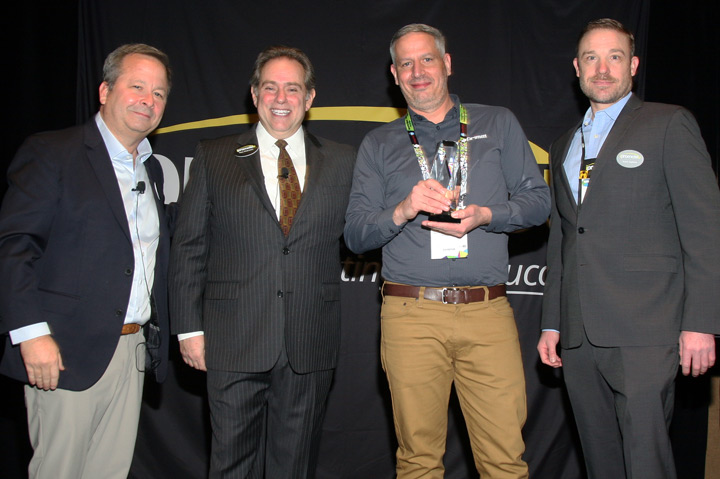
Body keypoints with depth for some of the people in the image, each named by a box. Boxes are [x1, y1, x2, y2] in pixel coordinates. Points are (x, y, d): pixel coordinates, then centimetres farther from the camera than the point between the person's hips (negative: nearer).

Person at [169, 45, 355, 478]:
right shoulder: (213, 158, 5)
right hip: (235, 343, -1)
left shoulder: (342, 162, 8)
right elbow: (189, 249, 3)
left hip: (310, 345, 1)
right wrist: (189, 328, -1)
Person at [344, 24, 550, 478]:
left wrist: (485, 215, -9)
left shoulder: (498, 124, 15)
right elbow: (355, 235, 8)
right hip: (411, 316, 0)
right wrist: (402, 211, -11)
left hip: (488, 312, 0)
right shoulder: (378, 145, 14)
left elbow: (539, 200, 10)